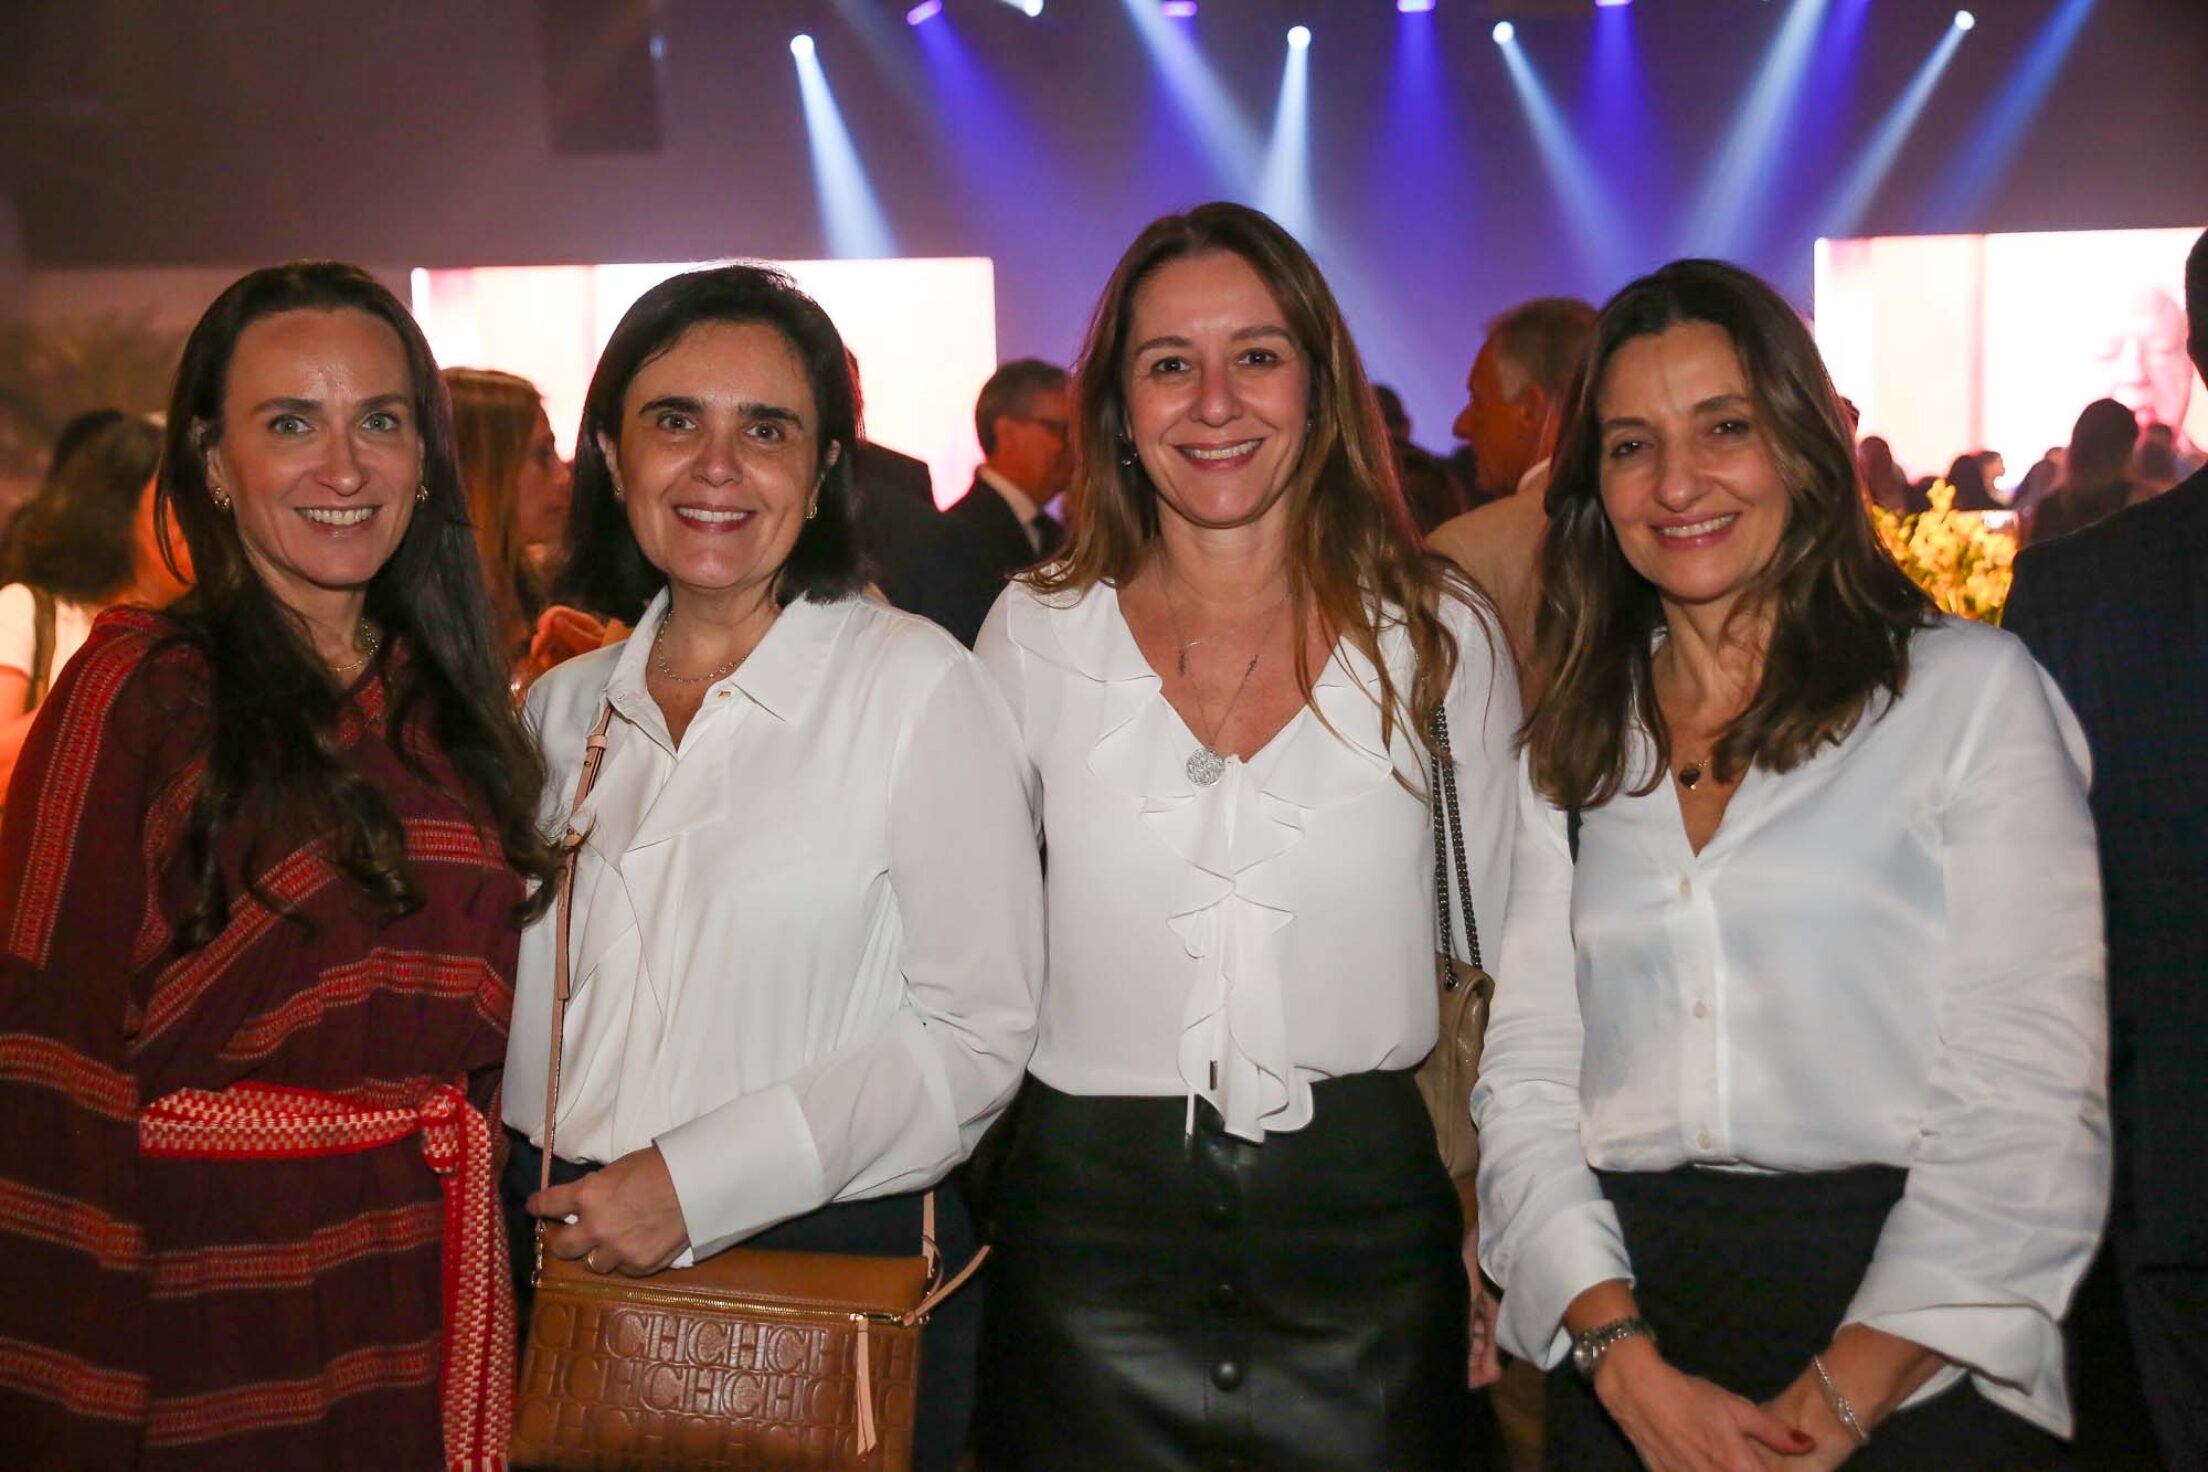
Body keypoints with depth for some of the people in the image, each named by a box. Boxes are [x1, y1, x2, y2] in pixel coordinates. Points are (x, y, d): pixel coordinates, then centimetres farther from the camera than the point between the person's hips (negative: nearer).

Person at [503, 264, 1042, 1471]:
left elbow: (975, 1033, -14)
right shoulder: (561, 709, 6)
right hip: (566, 1263, 5)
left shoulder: (916, 686, -10)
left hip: (833, 1270, -4)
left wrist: (694, 1184, -17)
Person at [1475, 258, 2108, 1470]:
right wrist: (1627, 1364, -11)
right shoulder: (1574, 746, 8)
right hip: (1629, 1367, 3)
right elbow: (1527, 1077, 2)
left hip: (1918, 1363, -3)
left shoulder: (1972, 689, -3)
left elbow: (2029, 1096, -9)